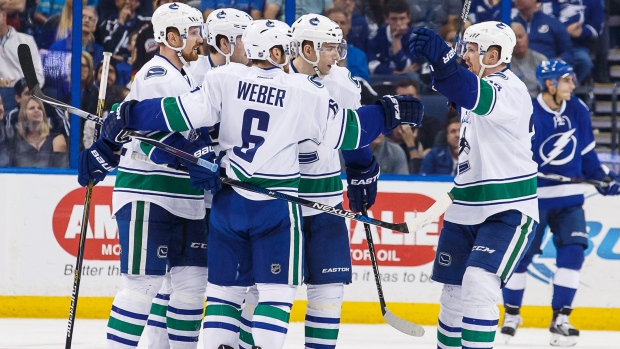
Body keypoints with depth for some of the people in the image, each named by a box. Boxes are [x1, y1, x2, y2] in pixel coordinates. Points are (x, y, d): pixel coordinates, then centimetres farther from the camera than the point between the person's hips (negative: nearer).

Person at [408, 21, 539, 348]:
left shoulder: (510, 89, -18)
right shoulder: (475, 85, 10)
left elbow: (478, 97, -40)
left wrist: (443, 60, -56)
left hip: (508, 210, -9)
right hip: (466, 209, 9)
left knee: (478, 284, -23)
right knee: (454, 292, 12)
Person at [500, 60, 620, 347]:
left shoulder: (577, 110, 3)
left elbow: (586, 151, 14)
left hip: (569, 197, 4)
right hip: (534, 196, -4)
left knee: (572, 250, -9)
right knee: (520, 254, 2)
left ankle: (560, 319, -2)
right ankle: (512, 313, 22)